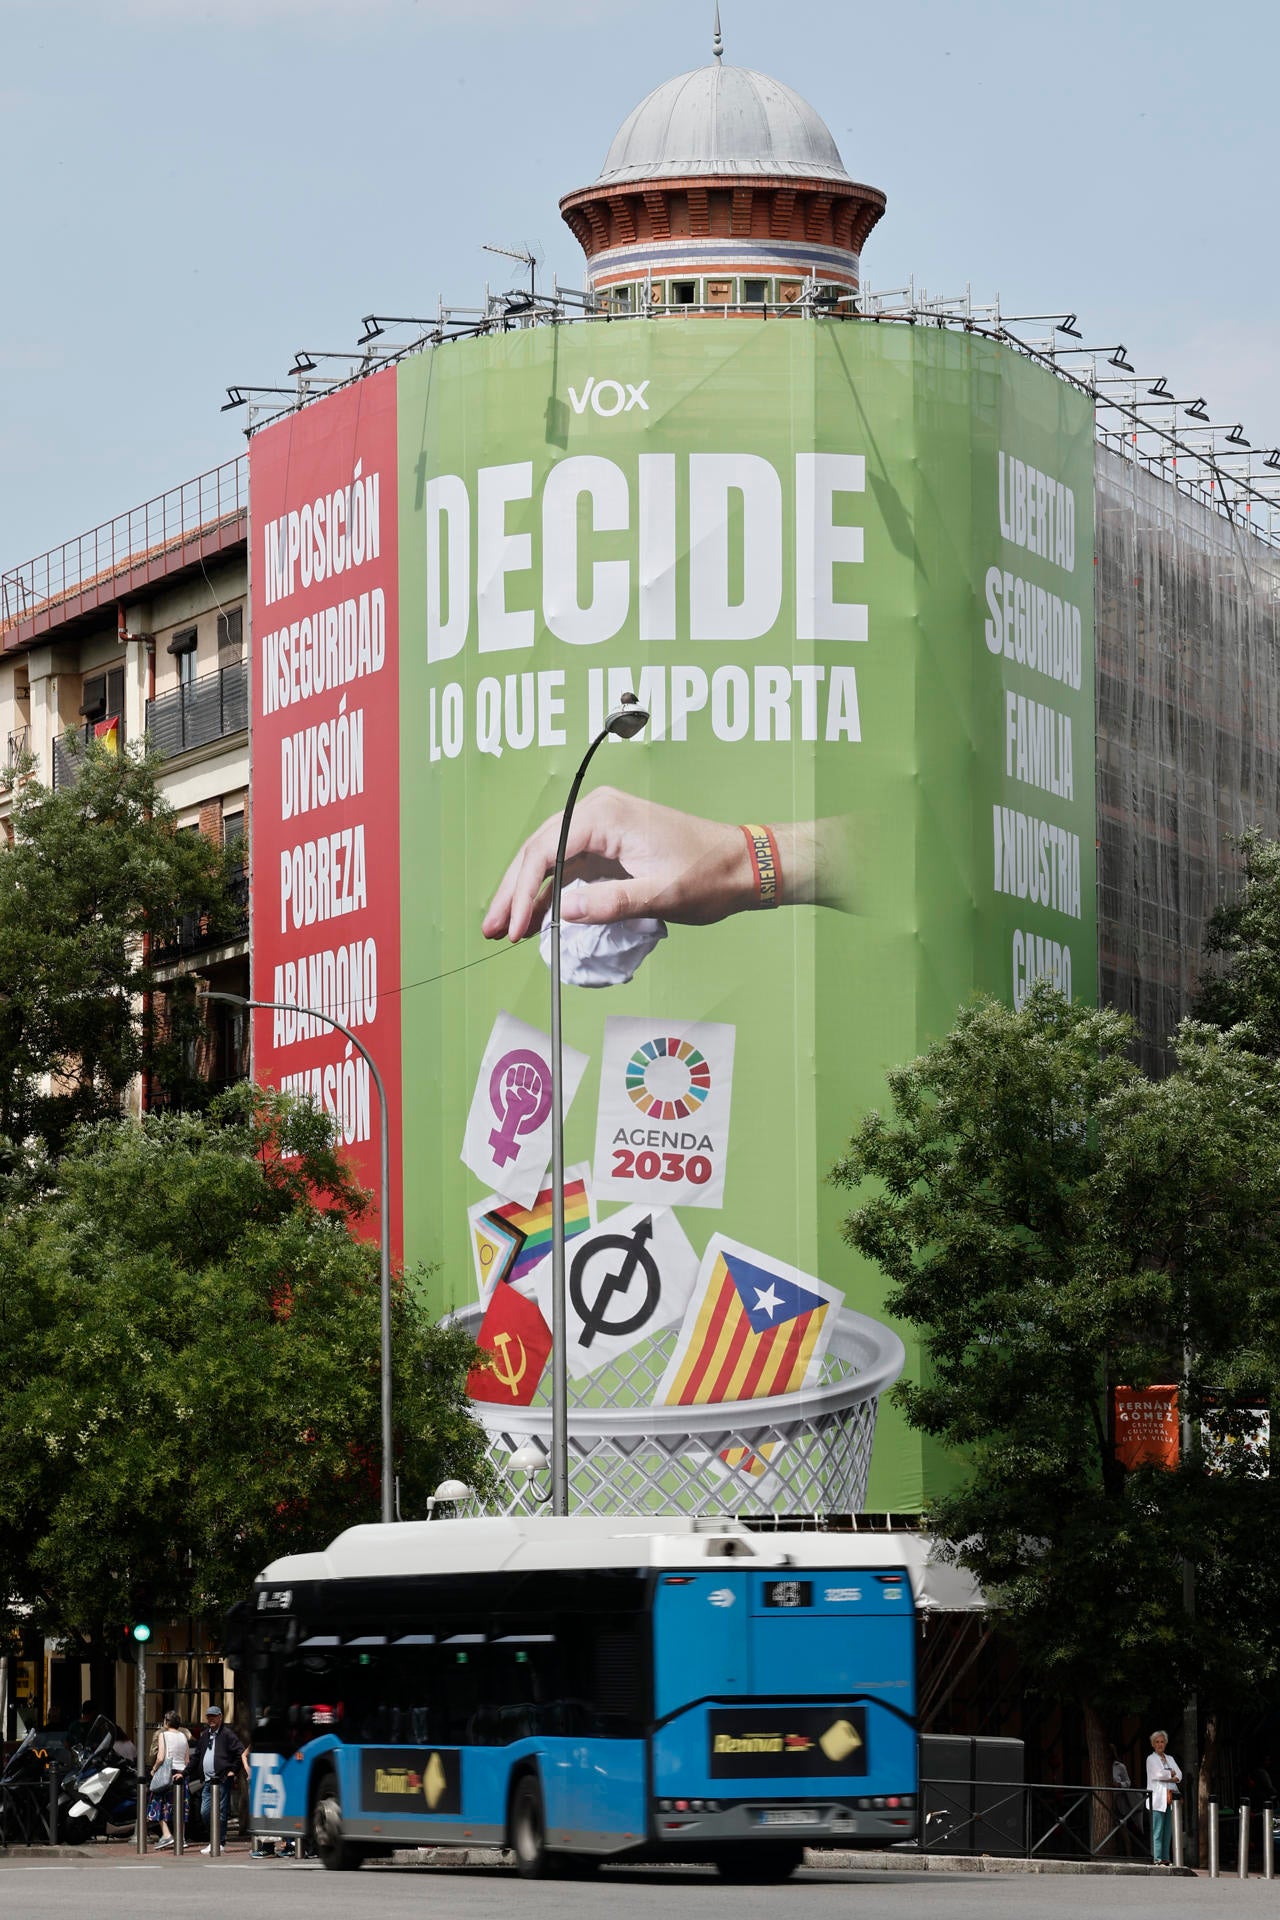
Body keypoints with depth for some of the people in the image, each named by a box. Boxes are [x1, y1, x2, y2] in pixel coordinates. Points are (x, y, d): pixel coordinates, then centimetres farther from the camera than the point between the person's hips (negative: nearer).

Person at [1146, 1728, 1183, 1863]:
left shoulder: (1170, 1759, 21)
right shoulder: (1151, 1759, 3)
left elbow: (1179, 1775, 10)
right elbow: (1159, 1774, -12)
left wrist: (1169, 1777, -9)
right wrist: (1172, 1774, 2)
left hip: (1170, 1798, 6)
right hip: (1158, 1798, -6)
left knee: (1168, 1832, 3)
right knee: (1157, 1831, -9)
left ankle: (1165, 1858, 5)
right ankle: (1157, 1859, -11)